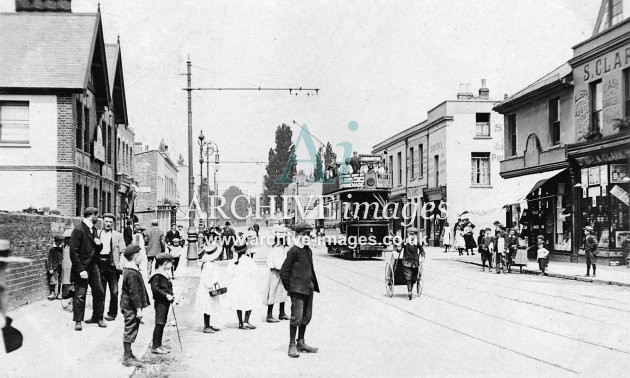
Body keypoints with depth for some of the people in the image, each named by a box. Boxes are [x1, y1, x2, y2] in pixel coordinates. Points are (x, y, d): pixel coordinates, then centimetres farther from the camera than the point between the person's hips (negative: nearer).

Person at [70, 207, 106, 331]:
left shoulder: (93, 229, 13)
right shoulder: (78, 230, -14)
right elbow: (73, 252, -17)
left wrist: (99, 245, -1)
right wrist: (81, 270, -20)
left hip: (93, 266, 8)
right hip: (81, 268, -8)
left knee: (99, 292, 8)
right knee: (80, 295, -2)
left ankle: (98, 317, 21)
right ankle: (78, 321, 9)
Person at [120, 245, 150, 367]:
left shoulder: (128, 270, 11)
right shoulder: (132, 273, -22)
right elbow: (134, 293, -22)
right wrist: (138, 310, -19)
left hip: (127, 306, 10)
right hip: (131, 307, -10)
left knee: (130, 331, 17)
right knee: (130, 331, -3)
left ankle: (128, 355, 25)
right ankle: (127, 358, 4)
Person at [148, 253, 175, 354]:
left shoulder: (165, 274, 17)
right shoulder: (157, 275, -14)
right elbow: (155, 288, -23)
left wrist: (171, 295, 9)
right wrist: (166, 295, -22)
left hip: (165, 302, 10)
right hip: (160, 302, -10)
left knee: (162, 323, 13)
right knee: (159, 323, -7)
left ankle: (158, 345, 21)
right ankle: (155, 347, -2)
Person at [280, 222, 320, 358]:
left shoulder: (308, 251, 13)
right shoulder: (293, 251, -11)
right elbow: (283, 271, -10)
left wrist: (313, 285, 15)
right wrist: (289, 288, -8)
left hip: (308, 289, 8)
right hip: (297, 290, -8)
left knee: (306, 317, 13)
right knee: (296, 317, -8)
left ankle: (301, 343, 24)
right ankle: (292, 345, 1)